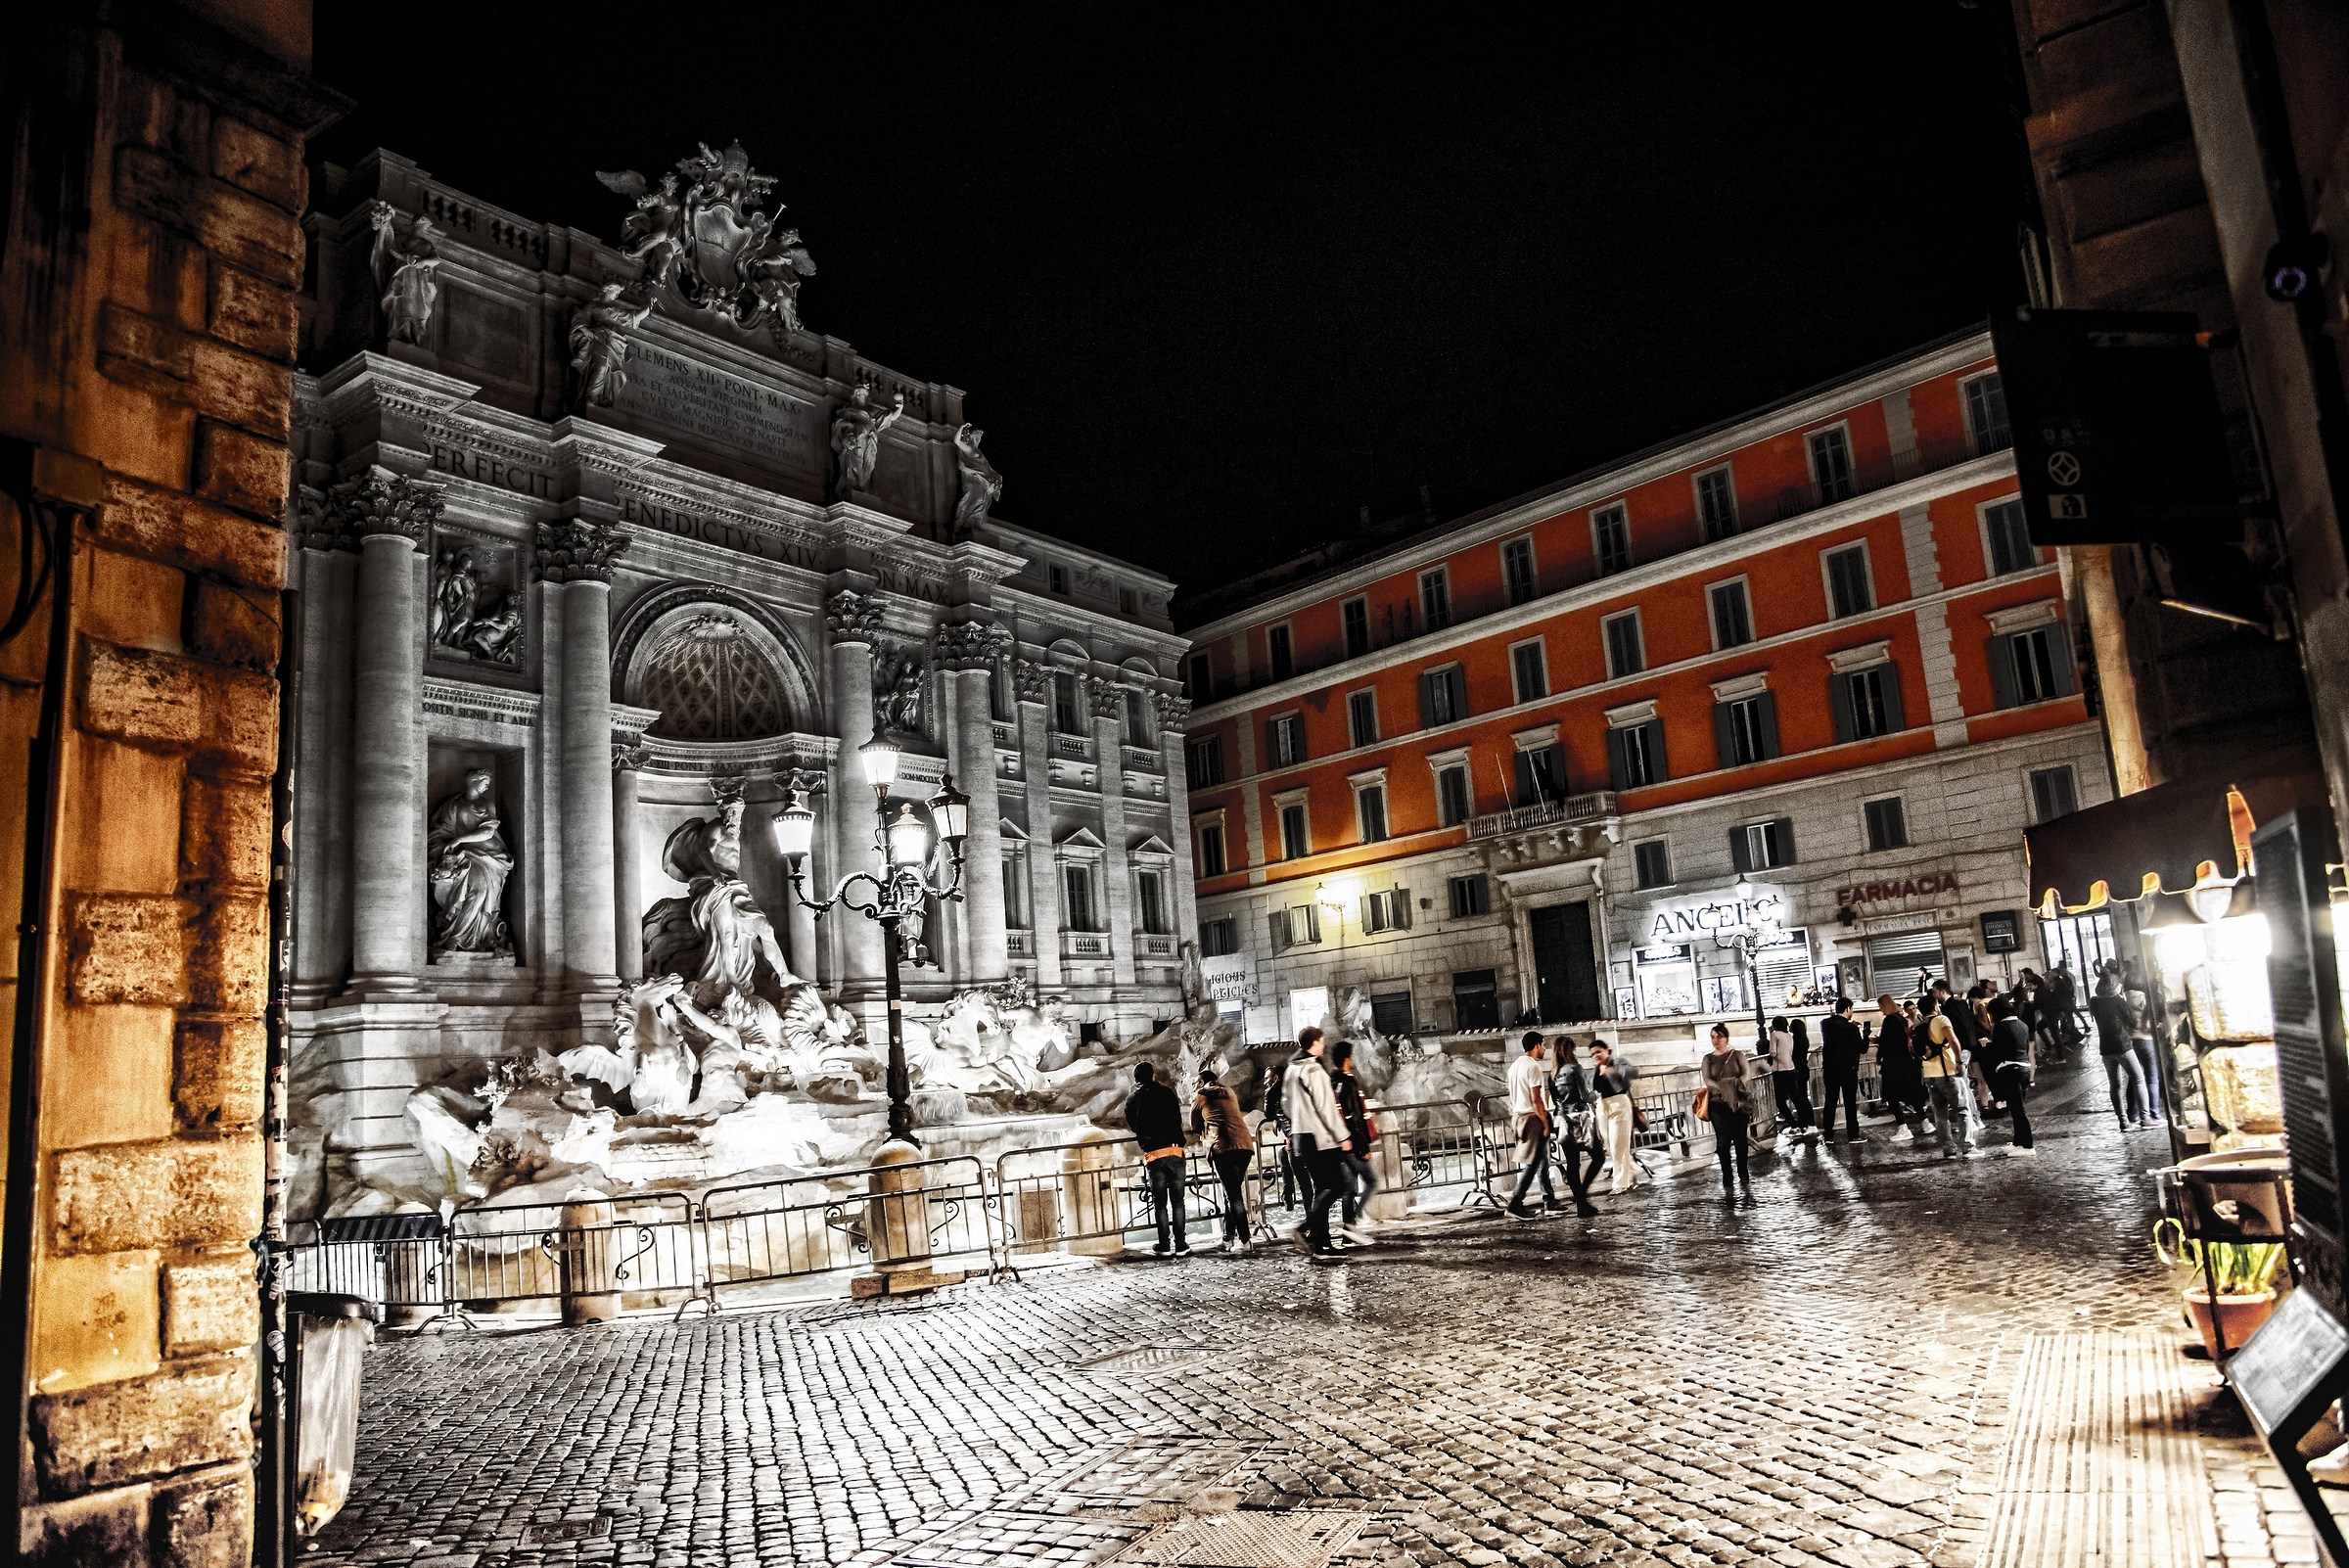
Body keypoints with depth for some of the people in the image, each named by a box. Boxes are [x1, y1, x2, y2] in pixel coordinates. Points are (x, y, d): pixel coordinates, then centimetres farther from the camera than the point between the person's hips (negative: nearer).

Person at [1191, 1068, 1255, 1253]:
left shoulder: (1199, 1099, 14)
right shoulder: (1229, 1093, 25)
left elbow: (1195, 1129, 25)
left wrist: (1198, 1131, 46)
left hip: (1224, 1147, -5)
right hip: (1245, 1144, 5)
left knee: (1233, 1194, -4)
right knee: (1233, 1191, 15)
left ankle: (1245, 1241, -10)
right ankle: (1229, 1236, 16)